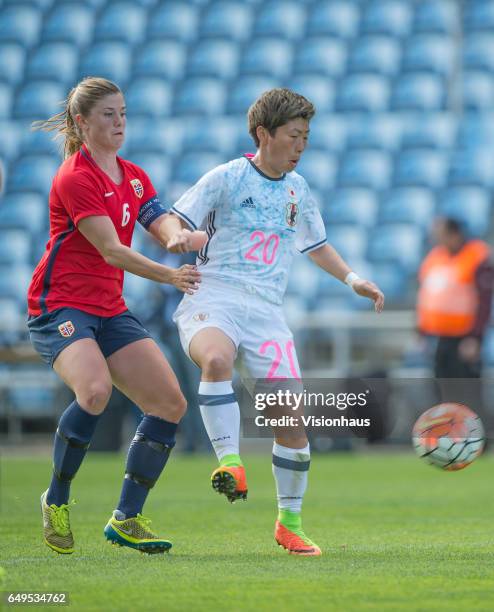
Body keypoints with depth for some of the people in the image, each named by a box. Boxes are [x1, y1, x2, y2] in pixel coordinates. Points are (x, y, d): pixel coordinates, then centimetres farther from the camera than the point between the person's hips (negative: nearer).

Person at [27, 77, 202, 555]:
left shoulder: (134, 178, 13)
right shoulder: (75, 177, -13)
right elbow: (111, 250, -21)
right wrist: (170, 277, -33)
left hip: (110, 310, 8)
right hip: (61, 306, -8)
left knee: (170, 403, -3)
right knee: (95, 389, -34)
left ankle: (126, 518, 4)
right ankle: (56, 499, -12)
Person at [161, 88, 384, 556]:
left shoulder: (297, 188, 17)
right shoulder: (227, 178, 2)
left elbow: (315, 244, 32)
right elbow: (174, 219, -1)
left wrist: (352, 279, 19)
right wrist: (177, 236, -24)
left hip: (265, 311, 4)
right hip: (211, 299, -4)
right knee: (217, 358, -39)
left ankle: (289, 522, 12)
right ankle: (230, 461, -39)